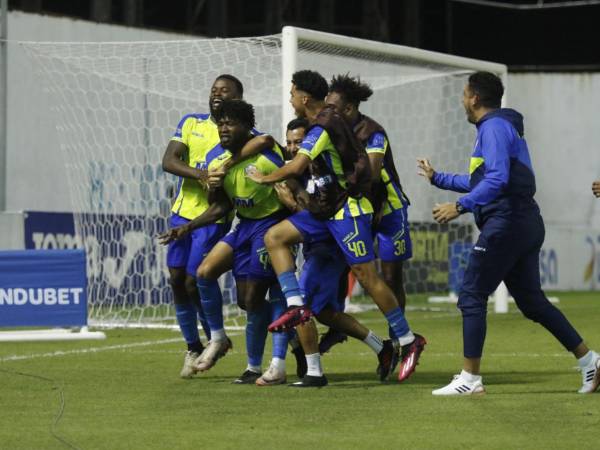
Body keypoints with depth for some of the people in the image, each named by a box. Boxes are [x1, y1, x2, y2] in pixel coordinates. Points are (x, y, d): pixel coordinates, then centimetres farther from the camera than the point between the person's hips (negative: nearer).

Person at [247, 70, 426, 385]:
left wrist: (266, 178, -10)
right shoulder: (326, 121, 12)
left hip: (349, 208, -10)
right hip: (327, 207, 10)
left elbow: (297, 167, -26)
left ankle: (408, 341, 1)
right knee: (275, 237, 3)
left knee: (367, 277, -8)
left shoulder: (322, 128, -18)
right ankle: (296, 306, -7)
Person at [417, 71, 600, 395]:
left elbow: (497, 179, -23)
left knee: (472, 296, -6)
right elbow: (479, 181, 32)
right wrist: (437, 178, 39)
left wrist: (461, 207, -23)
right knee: (531, 300, 12)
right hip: (526, 224, 10)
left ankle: (470, 379, -7)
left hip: (507, 221, -10)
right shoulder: (499, 126, 23)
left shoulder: (494, 128, -9)